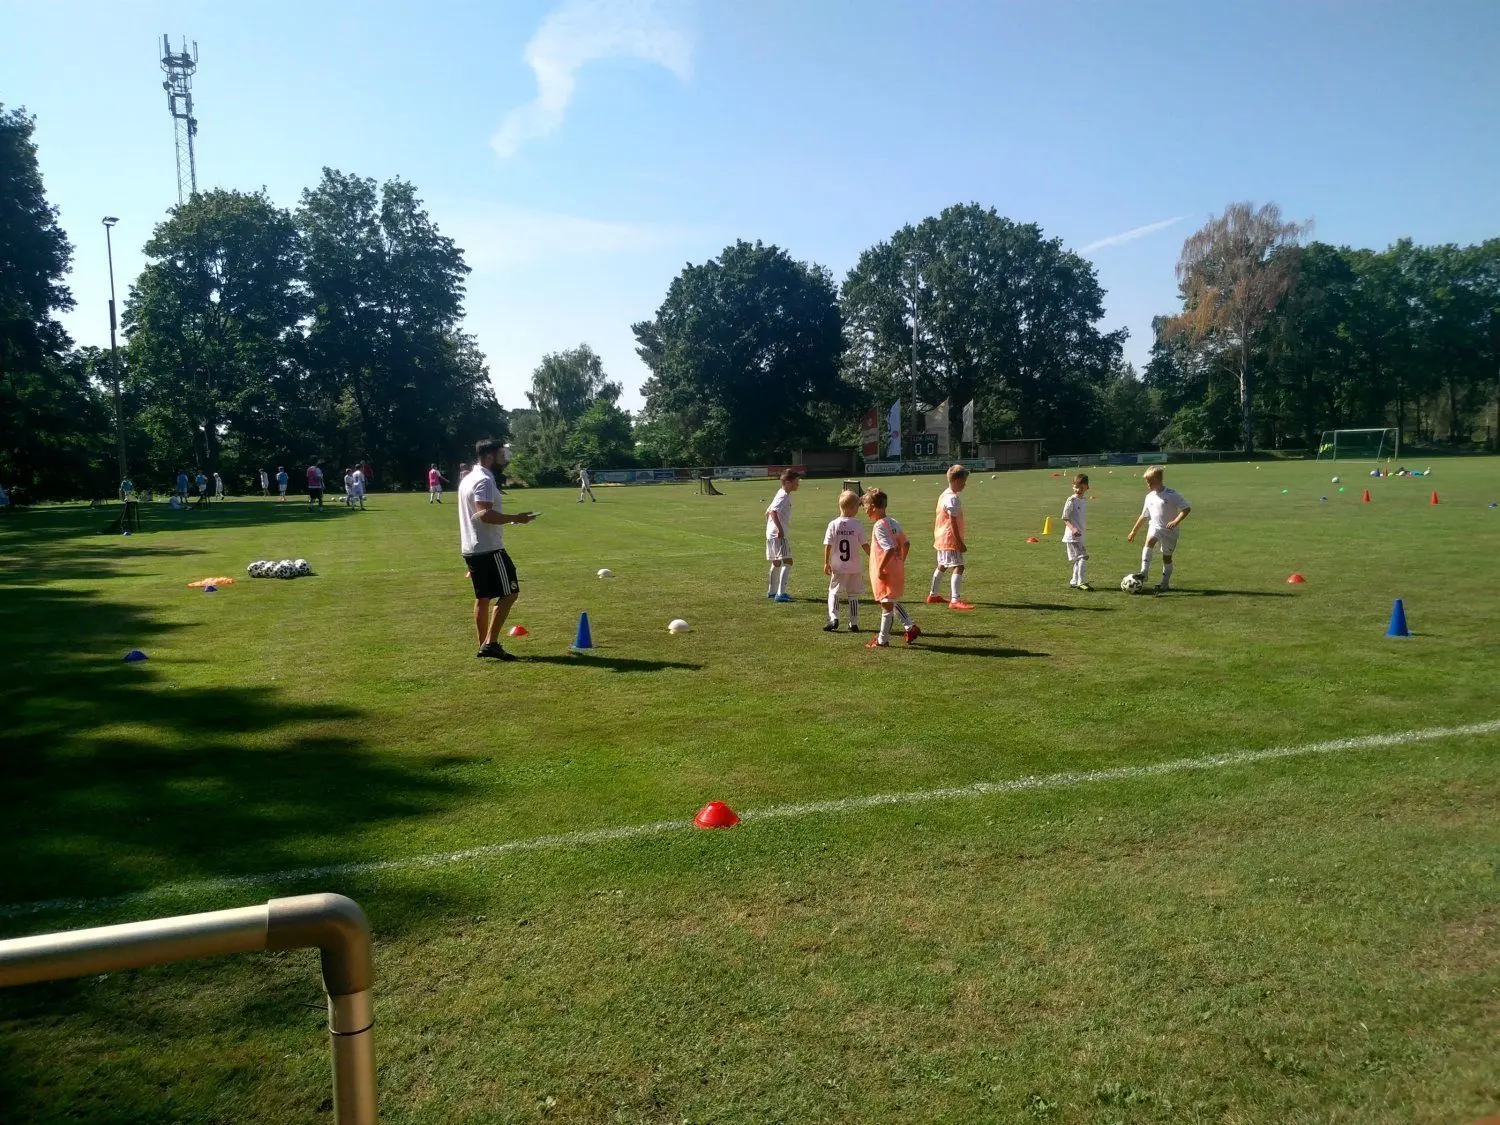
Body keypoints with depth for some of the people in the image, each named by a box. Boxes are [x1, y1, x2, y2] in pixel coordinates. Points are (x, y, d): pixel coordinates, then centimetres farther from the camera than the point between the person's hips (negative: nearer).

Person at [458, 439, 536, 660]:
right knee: (509, 593, -5)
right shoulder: (485, 480, -14)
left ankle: (484, 646, 15)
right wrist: (515, 518, -19)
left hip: (470, 549, 10)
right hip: (489, 549, -10)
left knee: (482, 597, 13)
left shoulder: (468, 479, 17)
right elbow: (485, 514, -26)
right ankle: (490, 643, -9)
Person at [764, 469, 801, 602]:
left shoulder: (782, 494, 17)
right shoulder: (783, 496, -14)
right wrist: (780, 528, -32)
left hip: (771, 535, 11)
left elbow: (768, 512, 24)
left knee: (777, 563, 21)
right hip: (779, 535, -11)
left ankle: (772, 591, 33)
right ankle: (780, 594, -20)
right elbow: (773, 512, -29)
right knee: (787, 562, -14)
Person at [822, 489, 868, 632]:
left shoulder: (833, 524, -6)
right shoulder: (857, 524, -7)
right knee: (853, 595, 12)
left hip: (838, 567, 0)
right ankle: (854, 624, 13)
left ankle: (833, 618, -8)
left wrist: (826, 563, 3)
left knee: (834, 592, 11)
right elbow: (865, 545, -4)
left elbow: (828, 545, -6)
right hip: (855, 567, 0)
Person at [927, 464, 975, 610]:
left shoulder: (944, 494, 12)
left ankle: (933, 595, 35)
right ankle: (955, 600, -22)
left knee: (942, 566, 22)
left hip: (941, 537, 11)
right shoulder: (953, 498, -18)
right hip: (950, 539, -11)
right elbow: (953, 522, -22)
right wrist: (960, 542, -21)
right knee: (958, 567, -15)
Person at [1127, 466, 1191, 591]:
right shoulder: (1149, 497, 7)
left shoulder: (1172, 495, -11)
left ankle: (1165, 583, 20)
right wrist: (1134, 531, 21)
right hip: (1155, 527, 3)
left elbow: (1187, 508, -12)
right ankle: (1144, 572, -36)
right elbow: (1144, 516, 19)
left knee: (1167, 557, 5)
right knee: (1149, 541, -28)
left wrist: (1176, 521, -26)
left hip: (1170, 530, -3)